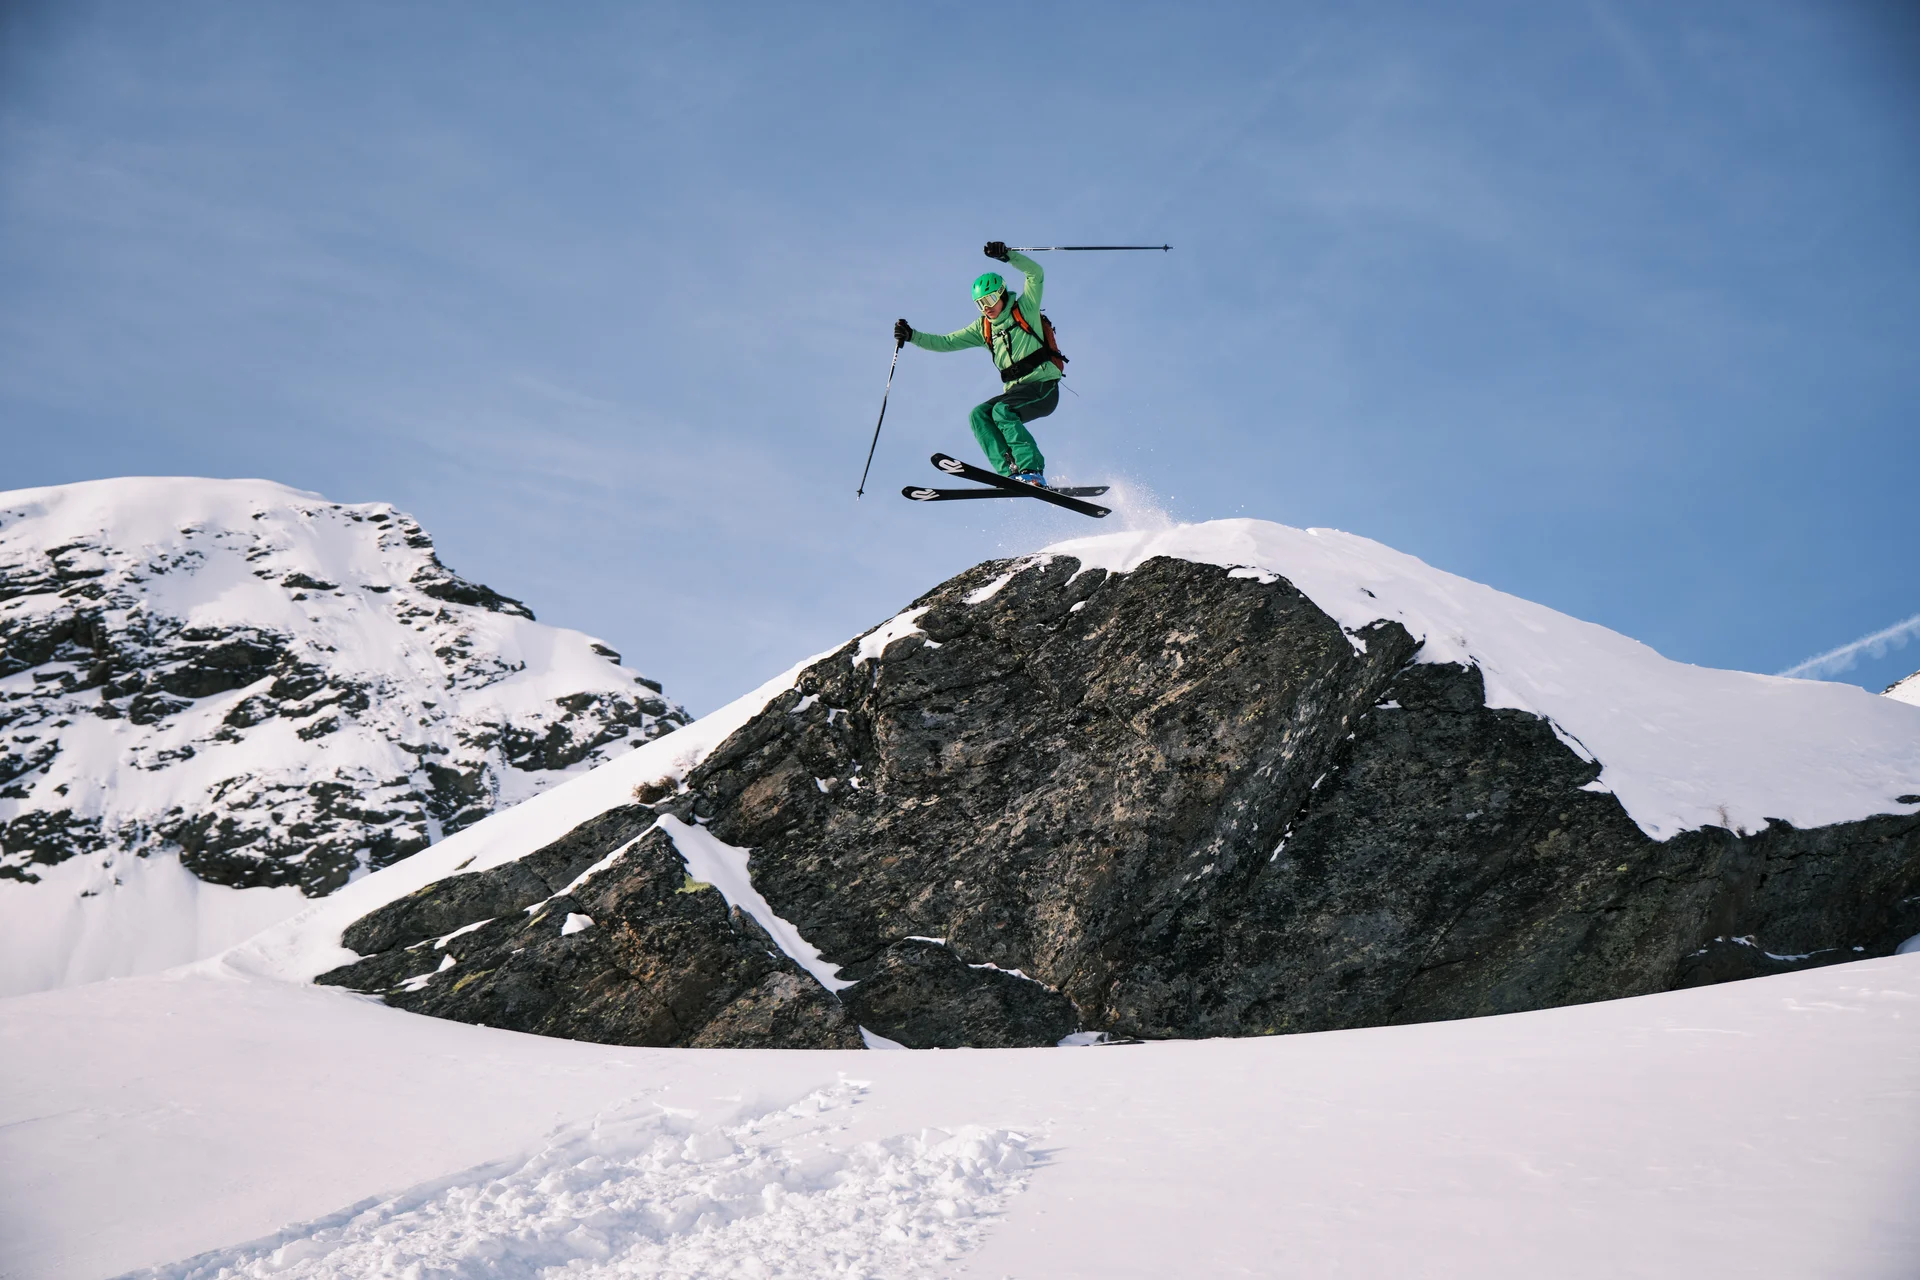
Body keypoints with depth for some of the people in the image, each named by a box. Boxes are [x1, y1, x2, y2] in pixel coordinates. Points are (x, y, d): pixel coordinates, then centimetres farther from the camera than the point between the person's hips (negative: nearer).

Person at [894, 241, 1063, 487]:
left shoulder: (1024, 309, 2)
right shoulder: (982, 328, 16)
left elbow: (1036, 273, -11)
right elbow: (946, 342, 14)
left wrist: (1007, 255, -23)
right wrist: (912, 336, 3)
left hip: (1044, 386, -6)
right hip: (1016, 391, 6)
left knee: (1002, 410, -29)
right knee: (978, 415, -16)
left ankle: (1032, 472, -37)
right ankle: (1011, 471, -29)